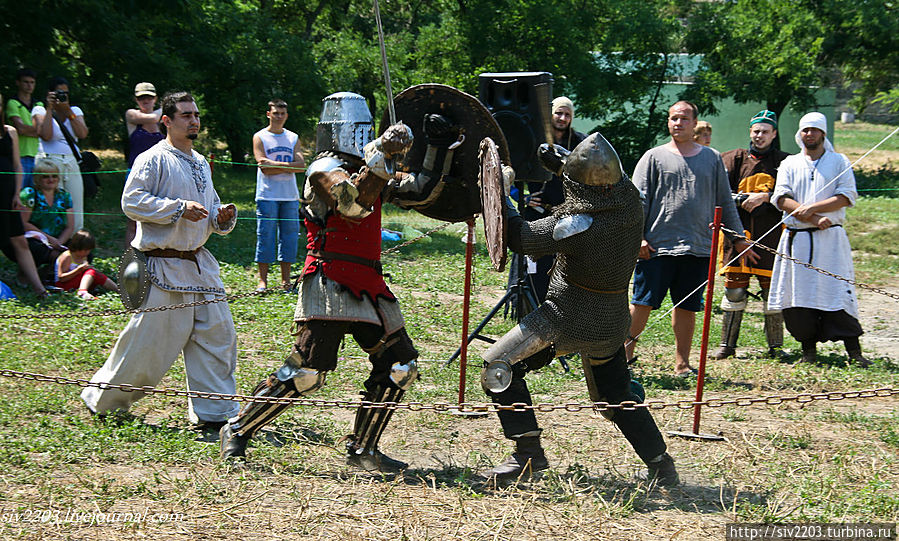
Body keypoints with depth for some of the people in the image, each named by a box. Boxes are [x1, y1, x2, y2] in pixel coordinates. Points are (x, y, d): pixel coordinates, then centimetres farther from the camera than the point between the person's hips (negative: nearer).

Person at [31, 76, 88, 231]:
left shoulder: (75, 111, 16)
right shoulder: (40, 110, 6)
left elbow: (82, 134, -1)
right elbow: (46, 135, -11)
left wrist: (67, 111, -4)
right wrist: (50, 109, -6)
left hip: (72, 164, 4)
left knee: (76, 216, 1)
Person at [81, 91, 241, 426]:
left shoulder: (201, 163, 18)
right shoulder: (153, 159, -8)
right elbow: (132, 201, -18)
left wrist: (222, 216, 6)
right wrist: (179, 208, -23)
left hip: (199, 263, 8)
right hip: (163, 264, -8)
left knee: (217, 334, 2)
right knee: (149, 338, -5)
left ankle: (214, 412, 9)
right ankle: (103, 401, 14)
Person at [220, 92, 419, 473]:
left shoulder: (364, 166, 21)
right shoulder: (326, 168, -5)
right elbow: (353, 204, -25)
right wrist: (380, 156, -26)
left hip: (368, 285, 9)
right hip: (330, 281, -9)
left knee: (400, 365, 5)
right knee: (307, 371, -14)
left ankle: (362, 449, 12)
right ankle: (237, 431, 1)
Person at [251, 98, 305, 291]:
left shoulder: (293, 138, 15)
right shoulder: (259, 137, 4)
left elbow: (301, 165, 0)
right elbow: (264, 167, -9)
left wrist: (276, 165, -10)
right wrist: (288, 165, -8)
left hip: (290, 196, 4)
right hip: (267, 196, -4)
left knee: (289, 237, 2)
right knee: (265, 237, -5)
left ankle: (286, 279, 8)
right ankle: (262, 280, 0)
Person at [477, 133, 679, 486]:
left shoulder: (579, 225, -28)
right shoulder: (630, 200, -9)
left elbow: (521, 239, -17)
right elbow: (603, 186, 15)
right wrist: (561, 166, 15)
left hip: (569, 320, -7)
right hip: (612, 323, 7)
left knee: (498, 367, 2)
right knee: (615, 394, 23)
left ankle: (529, 454, 0)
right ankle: (660, 465, 24)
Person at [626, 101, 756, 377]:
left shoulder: (712, 158, 13)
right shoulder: (654, 157, 6)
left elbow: (725, 202, 18)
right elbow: (638, 200, 2)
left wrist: (738, 238, 15)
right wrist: (638, 237, -8)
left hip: (698, 248, 2)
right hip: (657, 247, -2)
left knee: (687, 308, 6)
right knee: (643, 303, -4)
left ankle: (682, 363, 14)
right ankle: (625, 355, 8)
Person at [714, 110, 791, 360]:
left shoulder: (784, 162, 8)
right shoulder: (733, 159, 10)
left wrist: (765, 197, -15)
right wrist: (743, 199, -12)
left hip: (771, 235, -1)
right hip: (738, 231, 1)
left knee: (773, 289, 1)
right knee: (734, 289, 1)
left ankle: (775, 346, 12)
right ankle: (727, 344, 9)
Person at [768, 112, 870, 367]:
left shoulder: (839, 162, 10)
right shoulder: (789, 164, 14)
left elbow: (847, 196, -2)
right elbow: (781, 198, 0)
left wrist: (812, 208, -14)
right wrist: (814, 219, -12)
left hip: (830, 238, -2)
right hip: (797, 238, 2)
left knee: (837, 291, -9)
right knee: (799, 292, -1)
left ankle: (853, 350, -6)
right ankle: (808, 348, 8)